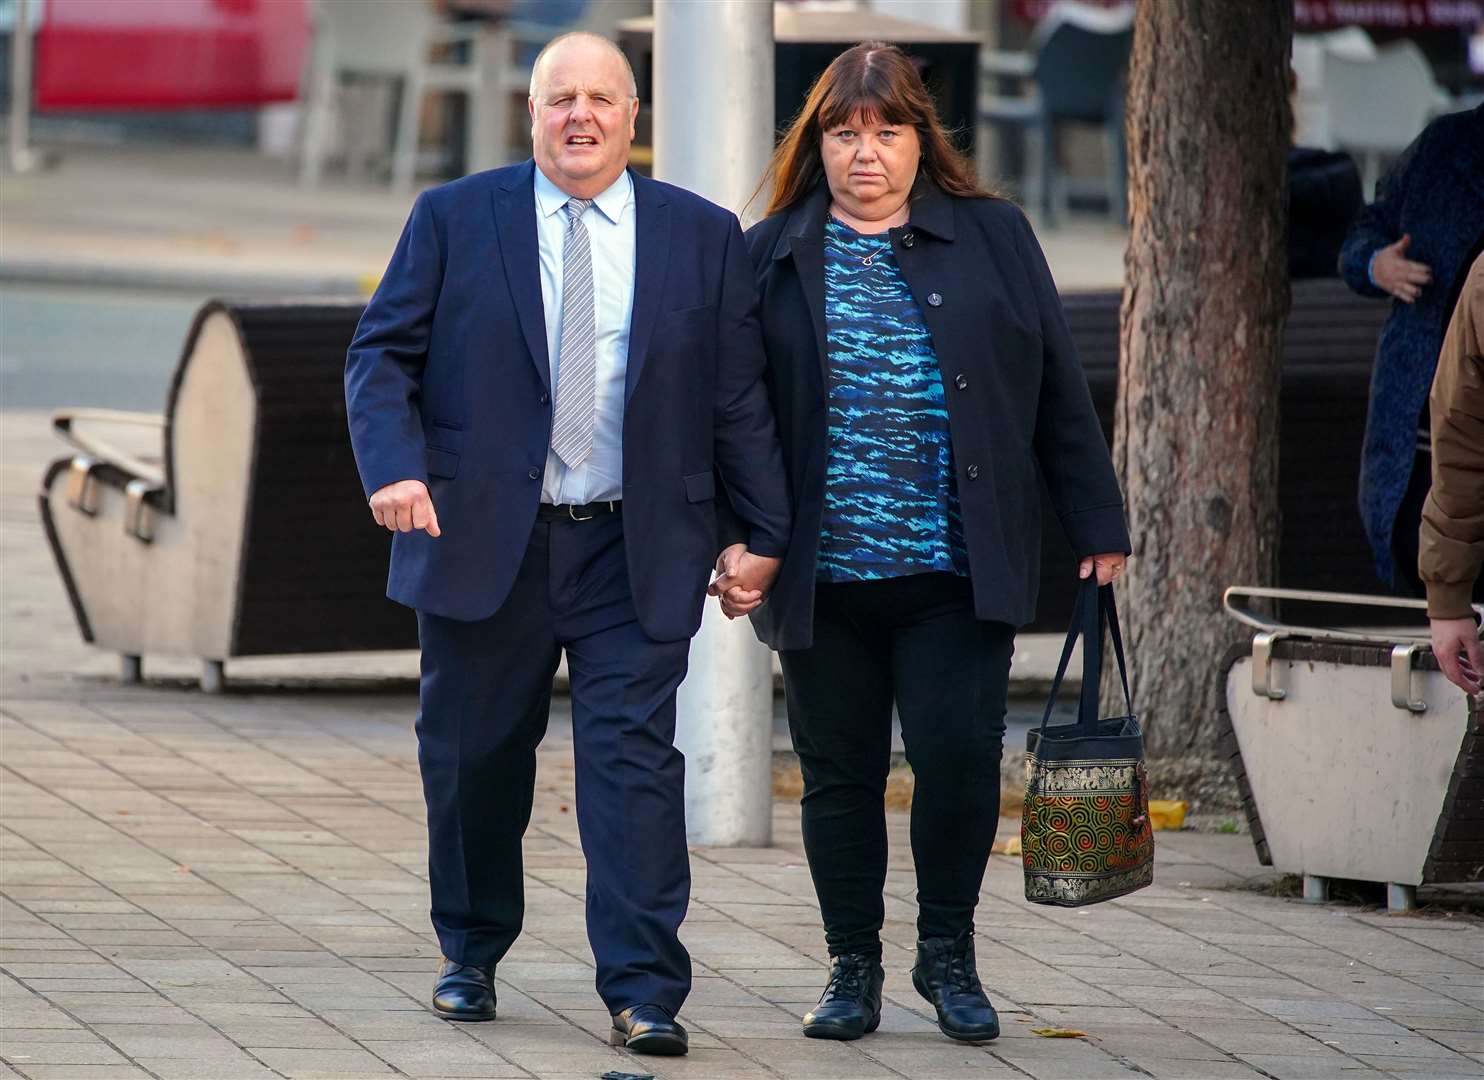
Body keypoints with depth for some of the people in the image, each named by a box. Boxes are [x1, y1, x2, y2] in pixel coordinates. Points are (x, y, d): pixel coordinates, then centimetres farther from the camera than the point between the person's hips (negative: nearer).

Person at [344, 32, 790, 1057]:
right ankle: (471, 958, 28)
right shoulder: (454, 219, 4)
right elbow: (382, 355, 1)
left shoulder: (703, 236, 6)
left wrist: (765, 533, 2)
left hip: (636, 551, 0)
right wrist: (394, 466, -16)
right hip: (484, 540, 1)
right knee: (475, 761, 10)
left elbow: (741, 396, 7)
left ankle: (644, 991, -9)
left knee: (635, 758, -8)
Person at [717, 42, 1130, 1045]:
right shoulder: (770, 257, 5)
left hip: (956, 573, -1)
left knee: (960, 753, -10)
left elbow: (1058, 390, 8)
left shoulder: (993, 238, 6)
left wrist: (1098, 523, 6)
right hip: (822, 575, 1)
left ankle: (948, 953, 9)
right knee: (840, 772, 6)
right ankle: (854, 968, 18)